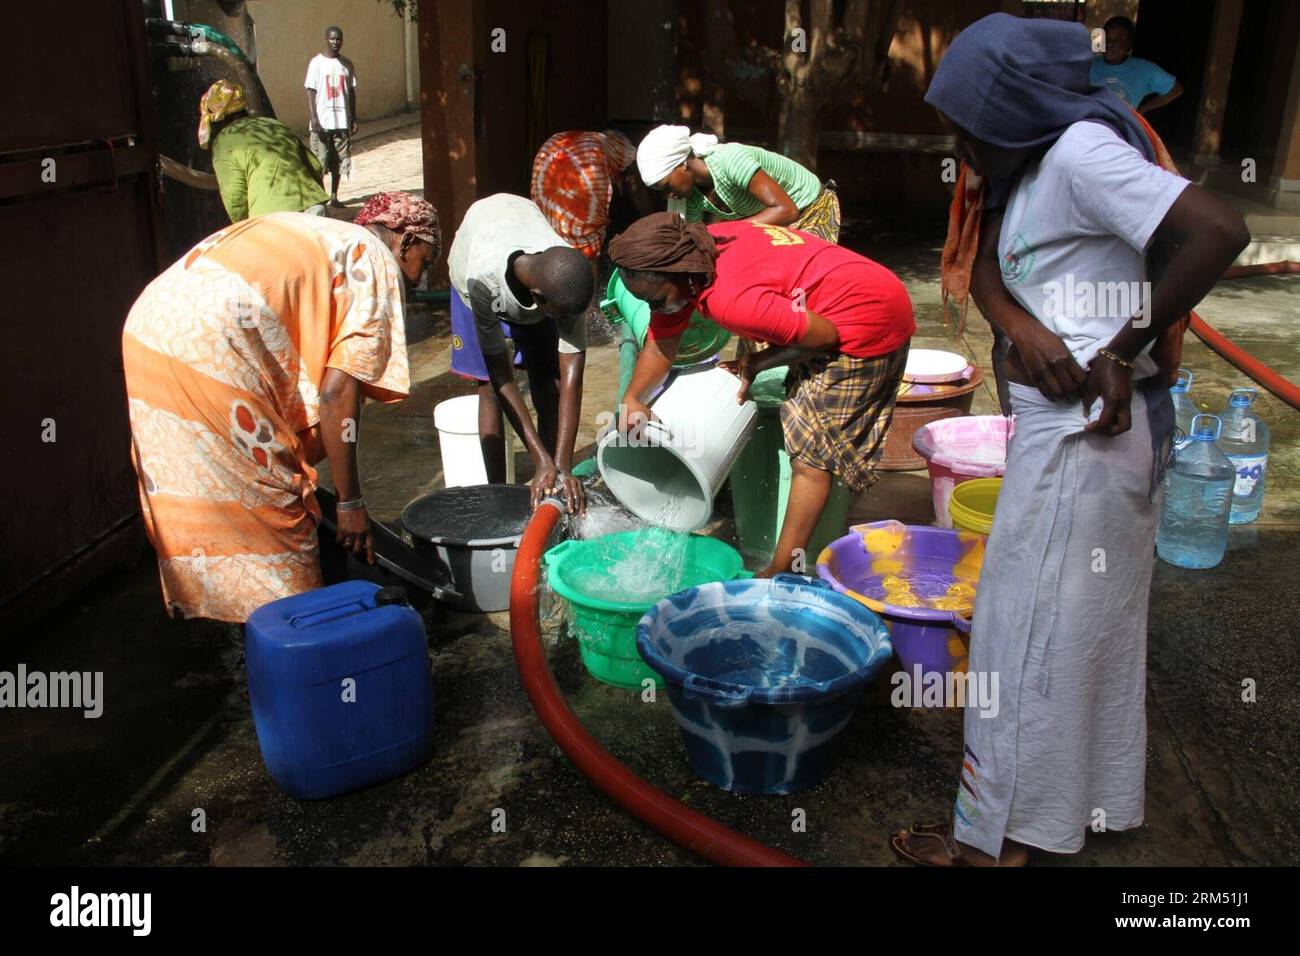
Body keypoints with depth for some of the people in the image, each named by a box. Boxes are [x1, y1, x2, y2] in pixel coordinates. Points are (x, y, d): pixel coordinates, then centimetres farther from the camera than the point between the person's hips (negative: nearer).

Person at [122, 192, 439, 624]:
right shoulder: (377, 263, 5)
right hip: (213, 346, -9)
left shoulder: (314, 235, 29)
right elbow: (337, 392, -6)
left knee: (189, 499, 21)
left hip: (147, 325, 9)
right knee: (268, 505, 4)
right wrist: (349, 502, 0)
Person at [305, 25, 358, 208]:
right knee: (319, 162, -1)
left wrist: (353, 119, 8)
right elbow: (311, 91, -6)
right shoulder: (316, 62, -3)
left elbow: (351, 92, 12)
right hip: (322, 121, -4)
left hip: (342, 121, 4)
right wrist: (313, 118, -14)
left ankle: (334, 197, 17)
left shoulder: (347, 64, 9)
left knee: (339, 162, 8)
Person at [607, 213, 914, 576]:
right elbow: (662, 341, 0)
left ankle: (777, 574, -2)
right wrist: (631, 399, -13)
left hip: (867, 319, -10)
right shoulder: (688, 257, -7)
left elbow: (824, 334, -26)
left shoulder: (730, 299, -35)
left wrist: (755, 364, -14)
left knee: (811, 451, -8)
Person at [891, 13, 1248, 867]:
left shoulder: (1083, 153, -18)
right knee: (1094, 618, 20)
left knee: (1033, 627, 1)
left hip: (1081, 428, -10)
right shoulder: (1032, 161, 10)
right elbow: (983, 266, 8)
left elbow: (1219, 231, -27)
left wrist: (1123, 352, -21)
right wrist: (1021, 327, -12)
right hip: (1076, 421, 10)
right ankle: (1098, 796, 39)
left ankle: (998, 835, 16)